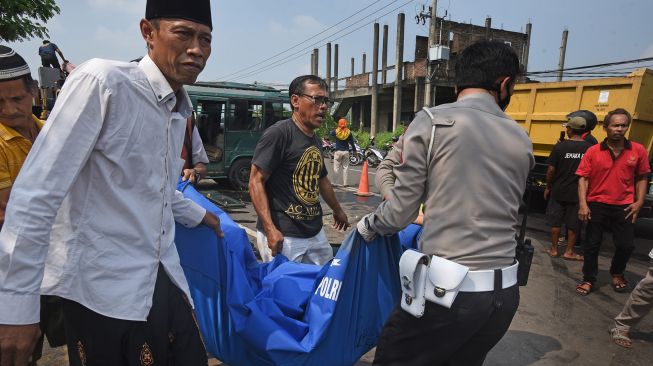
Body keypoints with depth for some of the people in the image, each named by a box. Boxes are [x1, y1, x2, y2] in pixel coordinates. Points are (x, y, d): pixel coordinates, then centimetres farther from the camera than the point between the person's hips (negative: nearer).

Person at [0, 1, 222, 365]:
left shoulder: (181, 109, 8)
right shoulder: (102, 82, -15)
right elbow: (36, 191, -16)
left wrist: (199, 215, 32)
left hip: (164, 279, 7)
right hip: (101, 287, -6)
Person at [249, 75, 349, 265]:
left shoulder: (315, 139, 12)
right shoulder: (279, 133, -13)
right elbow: (256, 181, -16)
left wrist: (337, 210, 36)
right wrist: (270, 229, -23)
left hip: (316, 233, 8)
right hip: (283, 236, -8)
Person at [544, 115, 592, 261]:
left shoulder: (560, 146, -11)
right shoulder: (589, 148, -7)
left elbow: (551, 170, -9)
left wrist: (548, 187, 4)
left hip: (558, 191, -1)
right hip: (578, 193, 1)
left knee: (555, 221, 12)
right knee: (573, 224, 11)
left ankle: (554, 249, 20)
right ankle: (569, 252, 19)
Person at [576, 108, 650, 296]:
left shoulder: (638, 150, -1)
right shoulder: (593, 151, -6)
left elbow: (641, 178, 8)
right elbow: (583, 178, -6)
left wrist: (639, 201, 0)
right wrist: (583, 204, -13)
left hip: (624, 207, 1)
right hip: (596, 205, -1)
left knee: (626, 245, 5)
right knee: (592, 245, 8)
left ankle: (617, 273, 35)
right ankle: (588, 279, 25)